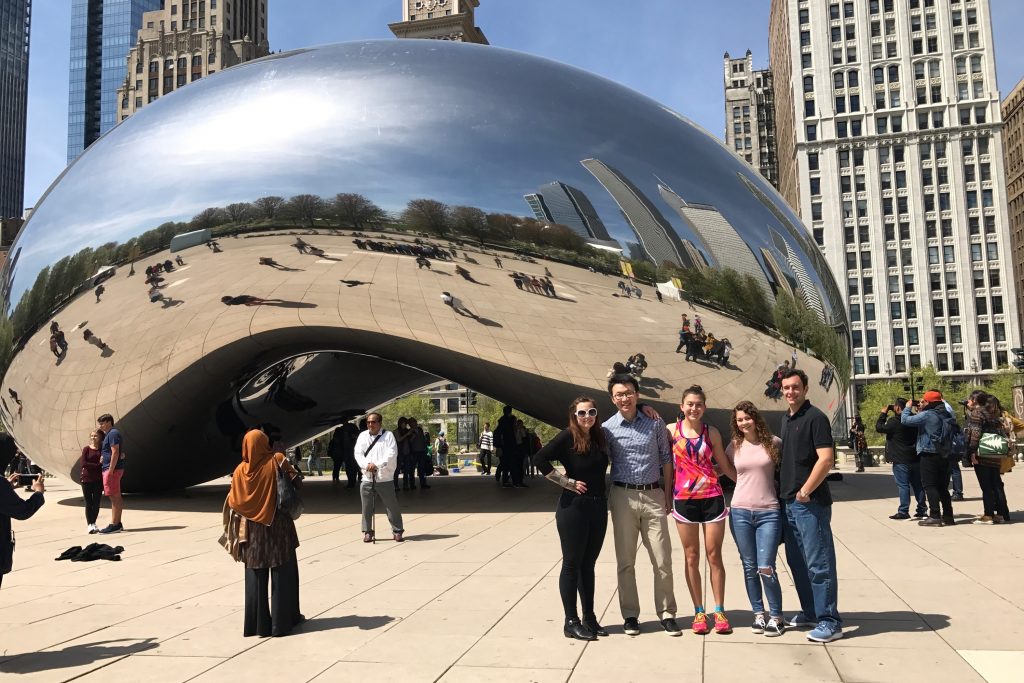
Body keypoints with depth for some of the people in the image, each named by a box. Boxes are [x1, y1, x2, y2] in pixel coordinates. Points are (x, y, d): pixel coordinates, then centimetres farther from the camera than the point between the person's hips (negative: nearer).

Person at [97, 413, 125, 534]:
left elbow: (115, 453, -19)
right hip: (114, 469, 11)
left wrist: (110, 470, -21)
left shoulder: (113, 433, -12)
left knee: (114, 497, -9)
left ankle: (114, 525, -7)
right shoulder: (109, 434, 21)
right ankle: (117, 523, 18)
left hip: (112, 469, -11)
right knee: (117, 497, 12)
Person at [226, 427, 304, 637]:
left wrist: (238, 532, 14)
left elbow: (233, 503, 0)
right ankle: (283, 620, 12)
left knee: (255, 576, 11)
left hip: (253, 530, 3)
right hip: (278, 527, -2)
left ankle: (256, 622, 16)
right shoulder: (276, 460, -11)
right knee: (282, 574, 7)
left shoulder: (240, 470, -3)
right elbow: (296, 479, -14)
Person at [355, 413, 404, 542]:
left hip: (384, 478, -3)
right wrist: (367, 464, -17)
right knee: (367, 507, 7)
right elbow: (358, 453, 1)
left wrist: (377, 465, -19)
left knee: (392, 506, 2)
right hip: (367, 478, 3)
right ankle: (367, 532, 19)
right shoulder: (362, 436, 10)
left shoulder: (388, 435, 0)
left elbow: (391, 454, -10)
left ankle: (397, 531, 13)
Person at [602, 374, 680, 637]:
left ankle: (667, 613, 17)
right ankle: (630, 615, 19)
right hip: (623, 496, -1)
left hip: (654, 496, 1)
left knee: (662, 560, 3)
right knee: (625, 561, 7)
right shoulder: (607, 428, 0)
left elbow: (665, 459, 9)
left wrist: (667, 494, 6)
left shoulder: (654, 423, 3)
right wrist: (605, 499, -3)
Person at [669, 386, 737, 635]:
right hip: (683, 499, 0)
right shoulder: (672, 430, 1)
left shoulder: (712, 432, 5)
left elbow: (725, 466, 10)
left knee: (714, 556, 4)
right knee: (692, 557, 6)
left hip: (712, 498, 1)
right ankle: (699, 612, 16)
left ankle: (719, 611, 15)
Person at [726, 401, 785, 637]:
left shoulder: (774, 443, -1)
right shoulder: (734, 447, 6)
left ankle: (776, 616, 12)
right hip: (740, 512, 3)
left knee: (765, 568, -6)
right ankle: (758, 613, 23)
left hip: (768, 513, -2)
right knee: (749, 567, 9)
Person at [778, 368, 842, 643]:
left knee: (819, 563, -4)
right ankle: (810, 612, 28)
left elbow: (826, 458, -18)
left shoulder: (815, 417, -10)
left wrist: (805, 491, -17)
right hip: (789, 501, 9)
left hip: (810, 501, -9)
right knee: (796, 561, 16)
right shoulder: (786, 419, 15)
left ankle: (829, 621, 3)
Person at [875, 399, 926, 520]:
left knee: (903, 485, -5)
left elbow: (879, 428, -8)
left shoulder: (894, 421, -16)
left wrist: (884, 413, 1)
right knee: (917, 484, 13)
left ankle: (903, 511, -5)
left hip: (901, 460, -7)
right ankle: (922, 509, 18)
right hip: (915, 459, 7)